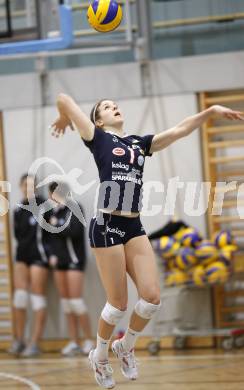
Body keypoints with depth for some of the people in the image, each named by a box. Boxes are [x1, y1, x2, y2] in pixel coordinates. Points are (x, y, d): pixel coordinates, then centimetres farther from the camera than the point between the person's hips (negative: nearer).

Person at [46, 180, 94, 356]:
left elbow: (74, 231, -20)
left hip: (74, 259, -7)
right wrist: (52, 254, 2)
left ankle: (89, 340, -1)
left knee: (76, 300, -10)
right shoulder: (52, 211, 11)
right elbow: (51, 237, 15)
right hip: (59, 260, 7)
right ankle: (75, 342, 9)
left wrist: (56, 225, -9)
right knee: (65, 301, 5)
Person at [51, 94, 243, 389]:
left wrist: (211, 111, 1)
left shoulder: (139, 143, 18)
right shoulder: (97, 138, 3)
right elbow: (63, 99, -1)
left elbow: (180, 130, 12)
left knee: (152, 297, -5)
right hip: (106, 226, -5)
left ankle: (126, 347, 21)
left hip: (134, 227, 5)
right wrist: (64, 119, 19)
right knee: (118, 304, -2)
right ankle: (99, 356, 23)